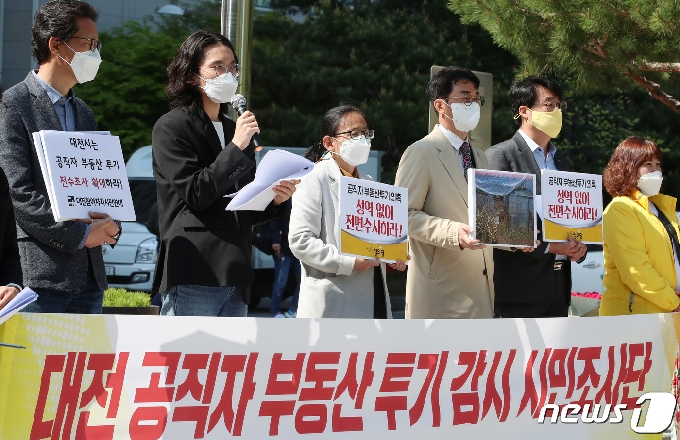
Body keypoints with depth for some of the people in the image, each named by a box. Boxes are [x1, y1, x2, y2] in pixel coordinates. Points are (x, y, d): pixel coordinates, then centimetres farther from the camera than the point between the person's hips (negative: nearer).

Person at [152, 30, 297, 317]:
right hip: (192, 277, -7)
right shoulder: (171, 127, -1)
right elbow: (194, 194, -12)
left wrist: (274, 202, 2)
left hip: (235, 279, 7)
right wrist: (236, 147, -12)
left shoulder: (235, 130, 21)